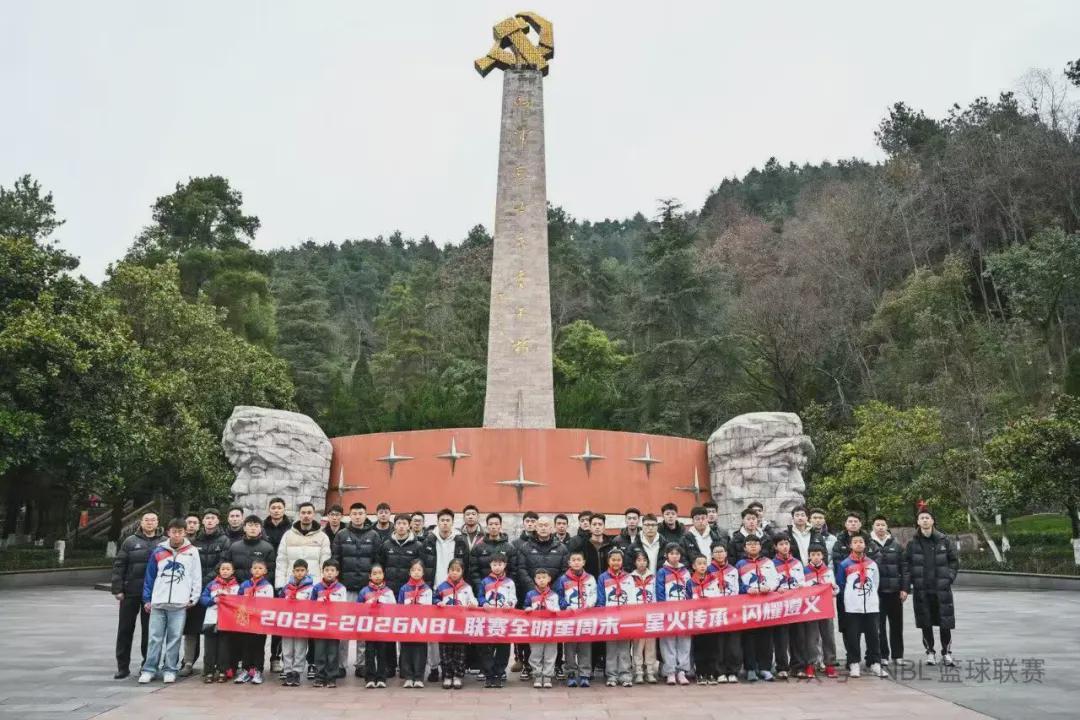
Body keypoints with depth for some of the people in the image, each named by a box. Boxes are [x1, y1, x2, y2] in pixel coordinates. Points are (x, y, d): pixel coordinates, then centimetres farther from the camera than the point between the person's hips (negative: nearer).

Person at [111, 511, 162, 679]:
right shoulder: (130, 541, 4)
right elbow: (118, 565, 2)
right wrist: (117, 589, -6)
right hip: (130, 592, 1)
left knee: (149, 631, 7)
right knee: (125, 629, 6)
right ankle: (123, 666, 16)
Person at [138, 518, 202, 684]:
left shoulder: (192, 552, 3)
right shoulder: (158, 551, 6)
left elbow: (197, 576, 4)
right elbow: (150, 576, 10)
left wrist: (194, 598, -1)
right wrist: (147, 599, 7)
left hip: (179, 603, -1)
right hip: (158, 602, 1)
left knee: (174, 638, 4)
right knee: (155, 638, 5)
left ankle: (170, 670, 12)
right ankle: (149, 669, 14)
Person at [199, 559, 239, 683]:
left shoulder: (237, 586, 7)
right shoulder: (212, 584, 9)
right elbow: (202, 599, 3)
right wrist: (213, 600, -13)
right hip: (211, 620, 1)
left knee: (224, 648, 3)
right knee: (210, 648, 2)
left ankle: (223, 672, 9)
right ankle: (208, 672, 7)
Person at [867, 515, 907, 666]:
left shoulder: (896, 546, 8)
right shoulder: (868, 545, 1)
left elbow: (904, 568, 7)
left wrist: (904, 588, -1)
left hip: (894, 591, 2)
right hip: (876, 592, -2)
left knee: (897, 624, 8)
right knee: (879, 625, 1)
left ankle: (897, 654, 19)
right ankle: (883, 655, 10)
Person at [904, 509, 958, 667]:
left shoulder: (943, 540, 4)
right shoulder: (913, 543, 4)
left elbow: (954, 561, 9)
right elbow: (906, 565, 3)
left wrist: (949, 578, -3)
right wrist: (907, 587, -5)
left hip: (942, 589, 0)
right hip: (921, 589, 0)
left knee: (945, 623, 2)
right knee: (926, 624, 6)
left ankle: (947, 653, 17)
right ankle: (930, 652, 18)